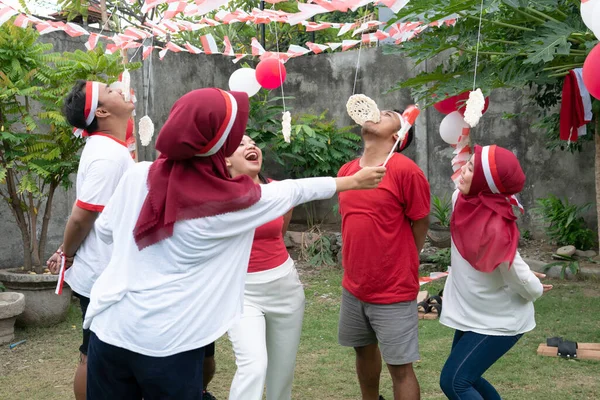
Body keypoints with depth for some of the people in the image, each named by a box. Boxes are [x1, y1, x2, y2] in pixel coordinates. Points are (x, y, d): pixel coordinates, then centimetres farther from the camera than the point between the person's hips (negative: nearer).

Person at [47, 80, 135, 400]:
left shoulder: (105, 148, 8)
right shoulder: (111, 155, -23)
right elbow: (81, 216, -23)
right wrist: (67, 253, -7)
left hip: (103, 274, 9)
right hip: (104, 278, -9)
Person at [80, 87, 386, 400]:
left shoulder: (138, 176, -4)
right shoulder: (238, 200, -10)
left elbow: (105, 231, 10)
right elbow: (295, 191, 7)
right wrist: (353, 181, 24)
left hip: (108, 328, 4)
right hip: (168, 345, -3)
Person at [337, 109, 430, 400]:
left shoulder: (406, 171, -15)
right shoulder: (345, 172, 4)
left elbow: (420, 224, -8)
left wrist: (401, 268, 1)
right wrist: (355, 265, 15)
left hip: (393, 291, -6)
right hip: (353, 288, 6)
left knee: (400, 367, -1)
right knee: (364, 350, 22)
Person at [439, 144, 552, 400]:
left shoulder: (495, 227, -33)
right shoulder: (464, 199, -12)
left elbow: (518, 276, -24)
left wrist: (535, 291, -1)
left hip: (499, 320, -8)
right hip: (474, 314, 8)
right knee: (463, 376, 18)